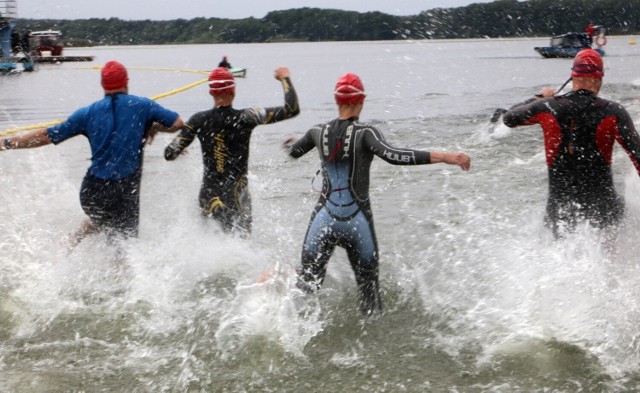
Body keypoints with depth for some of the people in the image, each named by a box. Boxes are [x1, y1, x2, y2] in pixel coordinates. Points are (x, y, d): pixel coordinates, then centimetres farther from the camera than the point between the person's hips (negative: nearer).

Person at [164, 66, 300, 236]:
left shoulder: (199, 120, -3)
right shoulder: (245, 118, -11)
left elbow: (170, 154, 0)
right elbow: (292, 109, -11)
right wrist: (285, 78, 3)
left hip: (208, 197, 3)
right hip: (236, 199, -3)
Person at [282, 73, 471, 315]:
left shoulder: (318, 132, 2)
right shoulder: (364, 133, -12)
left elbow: (294, 152, 22)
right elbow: (392, 156, -29)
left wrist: (289, 142, 48)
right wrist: (445, 157, -31)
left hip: (324, 219, 2)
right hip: (357, 222, -2)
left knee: (306, 286, 9)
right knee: (369, 287, 14)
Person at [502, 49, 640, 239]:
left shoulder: (548, 107, -5)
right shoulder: (613, 112, -9)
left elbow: (509, 118, 12)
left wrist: (539, 98, 27)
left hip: (560, 201, 1)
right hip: (601, 201, -1)